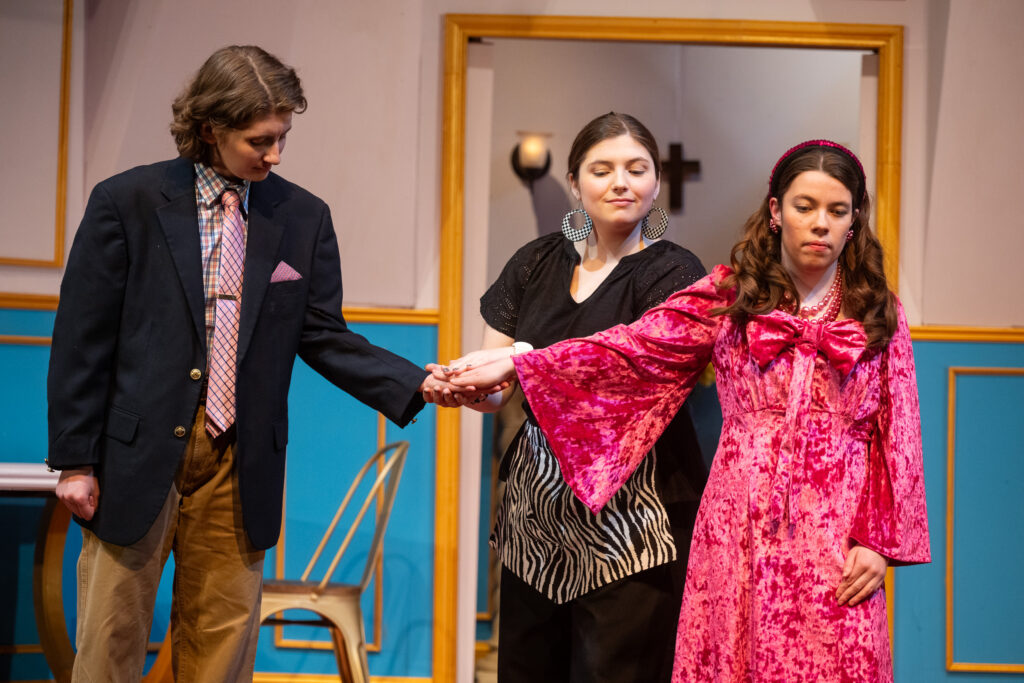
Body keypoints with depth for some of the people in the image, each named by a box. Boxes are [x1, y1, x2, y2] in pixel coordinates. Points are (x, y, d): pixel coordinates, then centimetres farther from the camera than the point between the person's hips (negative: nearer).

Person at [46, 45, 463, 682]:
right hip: (137, 458, -2)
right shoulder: (128, 202, -4)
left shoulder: (304, 218, 4)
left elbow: (323, 336, 5)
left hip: (240, 463, 3)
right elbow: (82, 340, -3)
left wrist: (421, 384, -10)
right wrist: (75, 460, -5)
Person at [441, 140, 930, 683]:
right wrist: (510, 367, -12)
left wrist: (879, 541, -3)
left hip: (837, 540, 0)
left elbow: (896, 436, 5)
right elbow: (633, 348, -3)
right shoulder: (727, 296, 4)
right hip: (742, 530, 0)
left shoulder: (879, 313, 6)